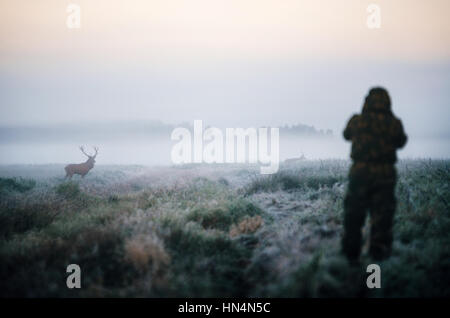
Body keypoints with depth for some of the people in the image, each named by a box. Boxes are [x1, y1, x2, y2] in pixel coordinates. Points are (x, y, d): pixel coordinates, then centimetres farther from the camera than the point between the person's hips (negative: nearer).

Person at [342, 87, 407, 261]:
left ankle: (351, 251, 17)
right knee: (382, 214, 9)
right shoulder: (394, 123, -6)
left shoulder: (356, 121, -5)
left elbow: (347, 134, 14)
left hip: (360, 173, 0)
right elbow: (400, 142, 12)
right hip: (385, 174, 0)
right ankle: (379, 251, 8)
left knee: (354, 214, 12)